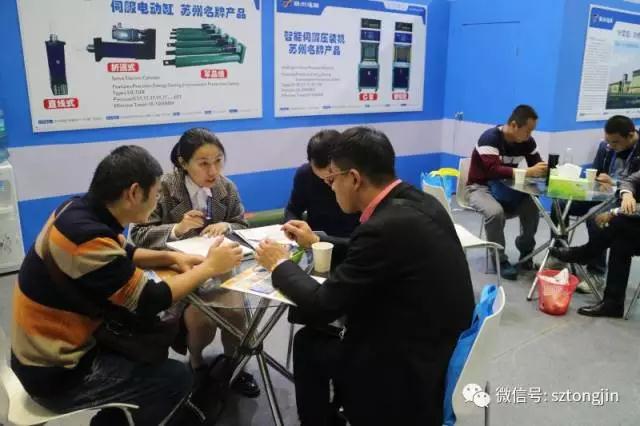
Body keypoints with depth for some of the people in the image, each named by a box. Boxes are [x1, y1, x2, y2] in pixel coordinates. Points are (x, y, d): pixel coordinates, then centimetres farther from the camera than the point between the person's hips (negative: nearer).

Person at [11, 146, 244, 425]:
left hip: (52, 345, 9)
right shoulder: (87, 238, -31)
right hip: (54, 374, -9)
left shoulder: (80, 210, -4)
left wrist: (171, 257, 1)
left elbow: (120, 254, 14)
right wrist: (209, 267, -12)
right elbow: (149, 302, -22)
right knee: (176, 378, -7)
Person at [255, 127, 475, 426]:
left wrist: (280, 265, -2)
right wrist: (317, 241, 20)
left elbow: (322, 306, -18)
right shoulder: (419, 202, -1)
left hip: (411, 374, -8)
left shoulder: (386, 226, -27)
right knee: (320, 333, 18)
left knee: (309, 343, 8)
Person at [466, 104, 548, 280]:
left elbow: (537, 165, 3)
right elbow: (494, 171, -36)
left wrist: (546, 170, -22)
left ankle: (525, 252, 3)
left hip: (504, 187, 6)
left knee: (533, 206, -20)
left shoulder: (527, 142, -4)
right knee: (495, 212, -35)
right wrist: (527, 172, -41)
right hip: (481, 187, -6)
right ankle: (500, 260, -16)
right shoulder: (490, 138, -24)